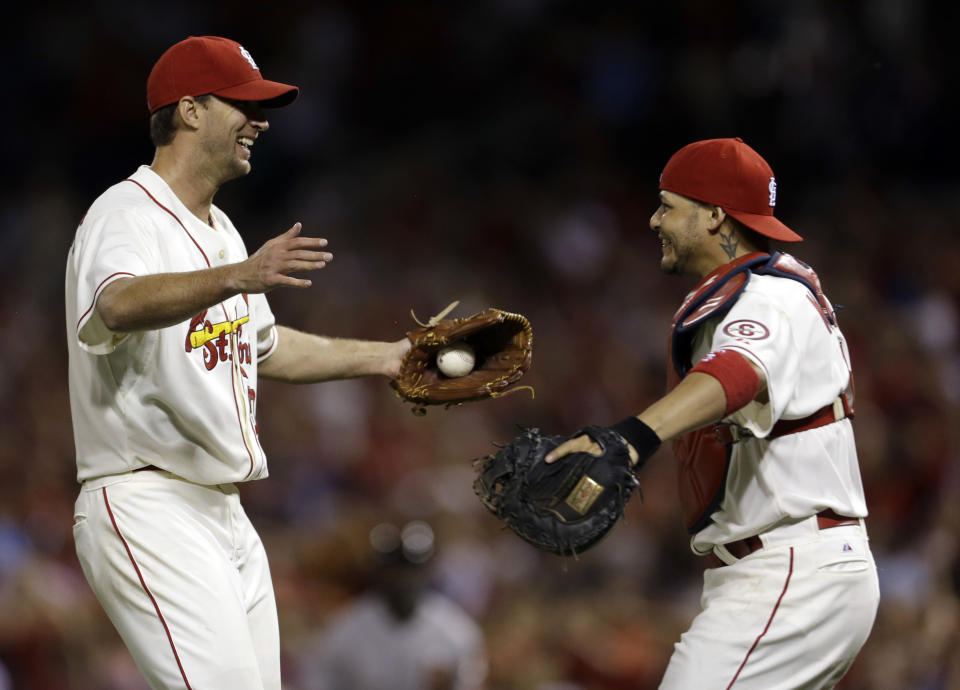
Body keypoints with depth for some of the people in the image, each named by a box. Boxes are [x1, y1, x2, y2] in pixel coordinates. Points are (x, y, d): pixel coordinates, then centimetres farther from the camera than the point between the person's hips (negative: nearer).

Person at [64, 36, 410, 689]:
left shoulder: (218, 228, 19)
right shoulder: (125, 214, -12)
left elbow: (263, 347, 32)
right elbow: (122, 305, -35)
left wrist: (391, 357, 31)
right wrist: (239, 277, -50)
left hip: (226, 514, 10)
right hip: (147, 510, -10)